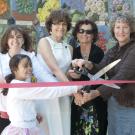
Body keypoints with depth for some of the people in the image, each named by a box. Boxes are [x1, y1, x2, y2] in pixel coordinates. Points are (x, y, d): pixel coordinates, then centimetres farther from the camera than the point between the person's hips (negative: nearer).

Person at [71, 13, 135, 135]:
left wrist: (97, 92, -33)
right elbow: (100, 69, -3)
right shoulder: (112, 51, 9)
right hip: (112, 101, 7)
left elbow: (123, 76, -25)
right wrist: (87, 64, -25)